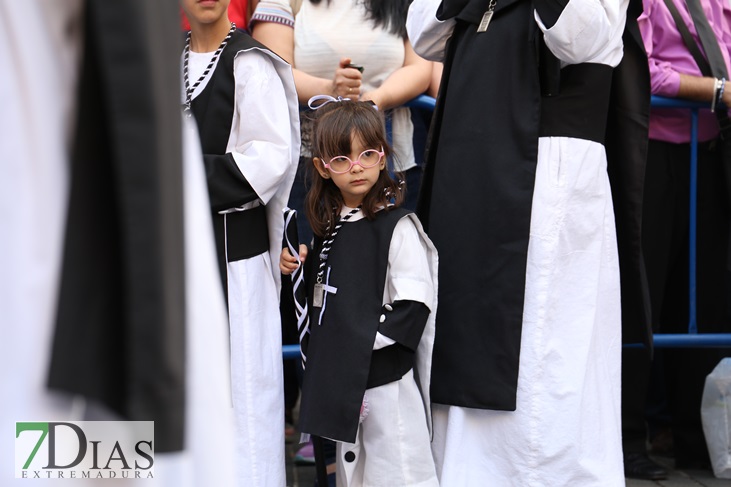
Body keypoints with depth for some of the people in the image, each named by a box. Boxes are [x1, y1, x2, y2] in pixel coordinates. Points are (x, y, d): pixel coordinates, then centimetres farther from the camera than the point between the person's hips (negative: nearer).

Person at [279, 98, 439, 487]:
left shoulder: (397, 227, -11)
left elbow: (413, 306, -17)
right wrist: (292, 270, 7)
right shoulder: (328, 225, 11)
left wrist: (363, 342, -18)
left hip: (385, 378, -7)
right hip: (339, 376, 7)